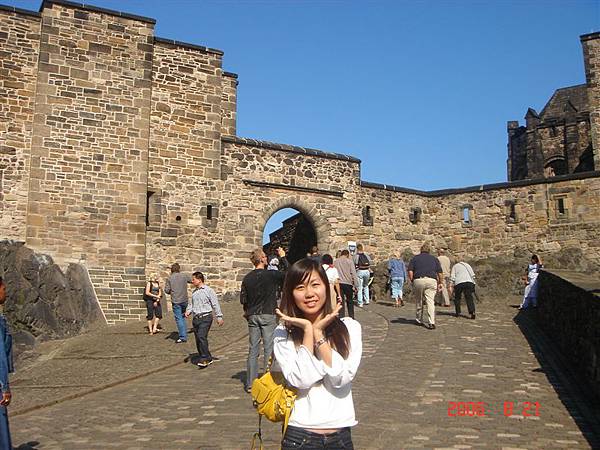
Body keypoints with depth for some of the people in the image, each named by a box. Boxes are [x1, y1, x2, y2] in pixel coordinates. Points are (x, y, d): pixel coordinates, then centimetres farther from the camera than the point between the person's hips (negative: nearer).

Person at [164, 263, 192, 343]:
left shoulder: (169, 278, -4)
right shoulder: (184, 276, 1)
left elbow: (166, 290, -6)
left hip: (176, 301, -3)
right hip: (184, 300, 3)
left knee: (178, 318, 1)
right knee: (182, 317, 20)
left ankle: (182, 337, -2)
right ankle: (184, 336, 22)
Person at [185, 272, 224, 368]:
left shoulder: (208, 290, -5)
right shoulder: (194, 292, 15)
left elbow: (215, 304, -4)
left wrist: (219, 317, -5)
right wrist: (188, 311, 5)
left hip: (205, 317, -7)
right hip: (195, 318, 7)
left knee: (201, 336, -21)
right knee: (198, 340, 7)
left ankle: (205, 358, -14)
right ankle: (208, 358, 19)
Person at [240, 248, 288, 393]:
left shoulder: (247, 278, 2)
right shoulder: (271, 275, -10)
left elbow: (243, 299, 4)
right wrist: (283, 258, 10)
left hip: (252, 316, 4)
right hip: (268, 315, -4)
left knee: (252, 350, 9)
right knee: (269, 349, 3)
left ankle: (250, 383, 13)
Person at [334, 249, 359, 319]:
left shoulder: (335, 262, 6)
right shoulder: (349, 261, -2)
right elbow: (353, 274, -5)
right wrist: (356, 286, -3)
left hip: (338, 284, 2)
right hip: (348, 283, -2)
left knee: (341, 301, 5)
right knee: (350, 301, 11)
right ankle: (351, 317, 13)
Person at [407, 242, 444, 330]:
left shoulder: (415, 258, 14)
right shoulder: (434, 258, 17)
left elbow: (410, 271, 2)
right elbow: (440, 273, 10)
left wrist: (412, 281, 11)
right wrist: (439, 283, 22)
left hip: (418, 280, 0)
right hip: (431, 280, 0)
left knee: (418, 301, 15)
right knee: (430, 301, -2)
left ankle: (419, 320, 27)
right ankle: (431, 323, -12)